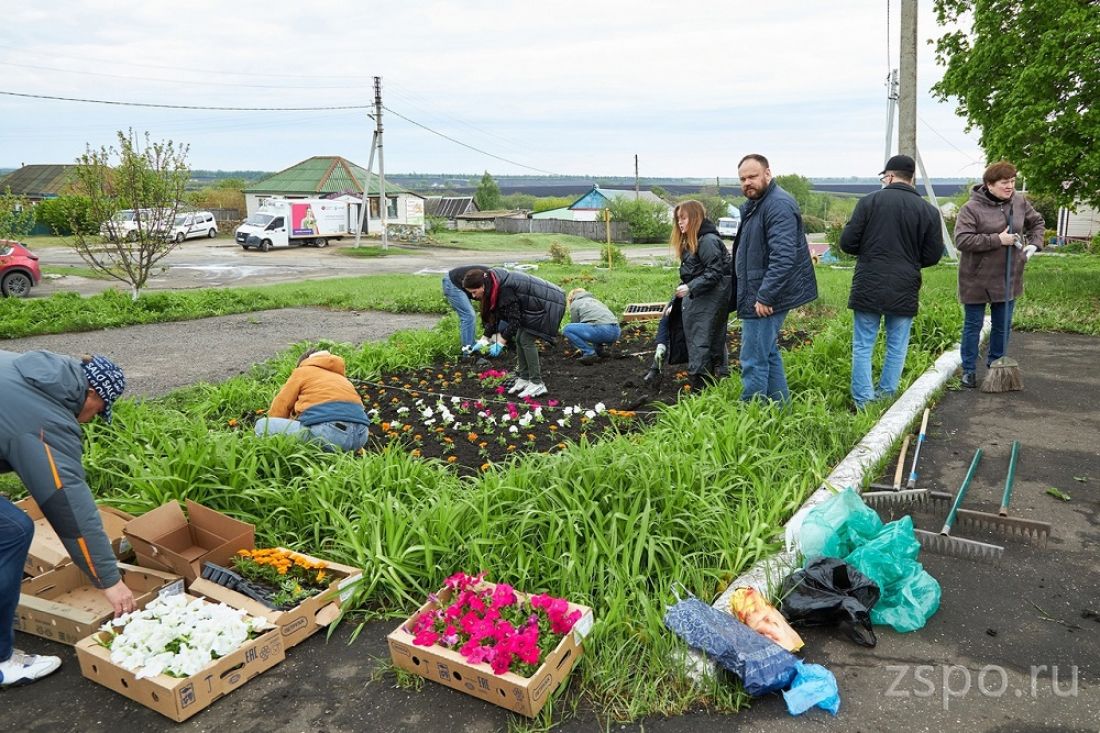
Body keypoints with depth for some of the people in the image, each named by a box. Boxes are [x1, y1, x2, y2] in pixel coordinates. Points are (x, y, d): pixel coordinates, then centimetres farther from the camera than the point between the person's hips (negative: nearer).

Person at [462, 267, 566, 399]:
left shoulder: (505, 290, -30)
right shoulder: (495, 286, -2)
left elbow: (514, 319, -25)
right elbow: (494, 314, 7)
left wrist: (501, 342, -19)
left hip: (549, 305, -9)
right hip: (535, 305, 9)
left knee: (526, 340, -11)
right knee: (519, 339, 7)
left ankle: (537, 384, -5)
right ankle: (523, 379, 15)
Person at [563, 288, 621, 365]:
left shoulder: (575, 304, 16)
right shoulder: (595, 301, 36)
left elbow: (575, 325, 20)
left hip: (602, 330, -8)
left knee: (567, 329, 0)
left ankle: (589, 353, -6)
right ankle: (598, 349, 20)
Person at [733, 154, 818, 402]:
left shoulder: (779, 205, -18)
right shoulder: (754, 205, 15)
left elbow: (783, 257, -27)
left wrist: (765, 297, -26)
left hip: (765, 299, -11)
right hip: (758, 295, 11)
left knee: (753, 362, -6)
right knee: (768, 354, 20)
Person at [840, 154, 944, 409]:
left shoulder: (869, 201, -4)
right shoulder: (929, 211, 3)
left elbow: (847, 243, -4)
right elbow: (933, 255, 5)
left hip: (868, 288, -2)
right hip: (905, 290, 2)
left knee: (863, 347, 5)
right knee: (897, 347, 13)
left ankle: (864, 402, 3)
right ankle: (886, 396, 17)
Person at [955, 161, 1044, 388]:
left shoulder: (1019, 203, 3)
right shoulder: (971, 208, -15)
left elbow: (1037, 222, 21)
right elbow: (961, 240, -23)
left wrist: (1034, 243, 4)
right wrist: (997, 240, -24)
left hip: (1008, 278, 5)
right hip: (977, 280, -5)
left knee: (1003, 326, 14)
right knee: (973, 326, 6)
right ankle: (969, 370, 16)